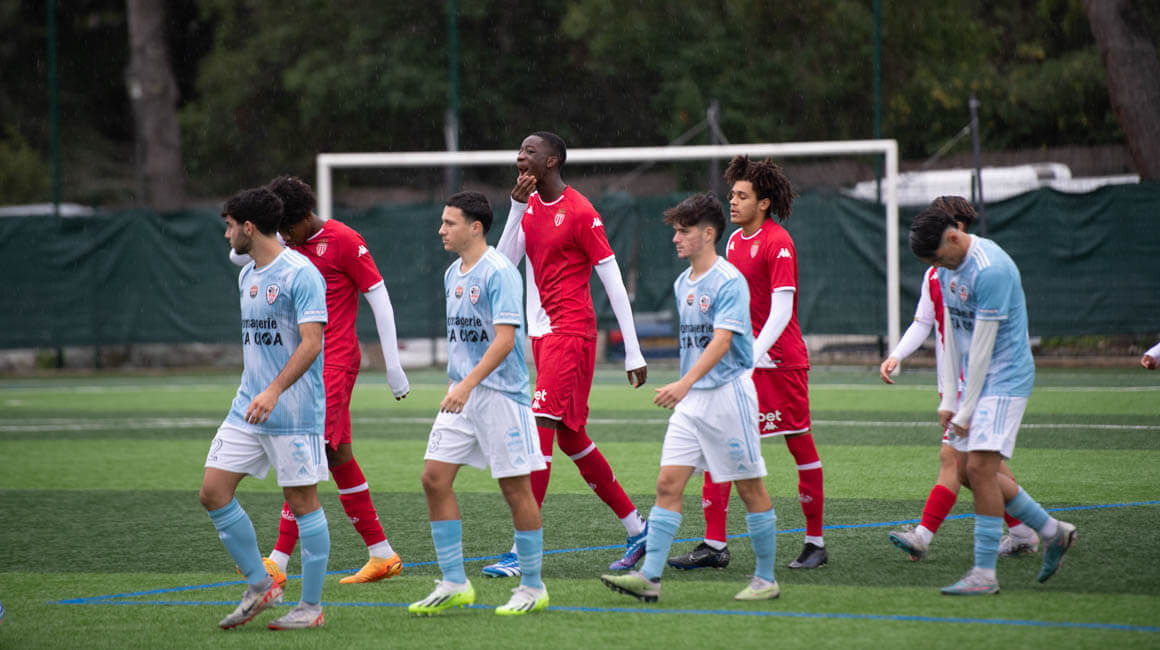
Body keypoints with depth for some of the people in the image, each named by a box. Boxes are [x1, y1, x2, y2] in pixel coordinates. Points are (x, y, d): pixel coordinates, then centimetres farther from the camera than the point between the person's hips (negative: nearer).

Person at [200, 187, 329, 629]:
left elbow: (311, 343, -21)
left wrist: (274, 391, -30)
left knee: (302, 501, -1)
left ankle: (312, 606, 8)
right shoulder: (247, 277, 14)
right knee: (213, 491, 1)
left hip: (294, 412, -9)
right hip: (248, 408, 9)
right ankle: (259, 586, 12)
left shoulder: (300, 274, -13)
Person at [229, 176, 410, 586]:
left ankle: (279, 561, -17)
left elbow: (379, 297, -8)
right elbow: (239, 256, 12)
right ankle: (381, 554, 15)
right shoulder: (294, 244, 12)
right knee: (337, 456, 9)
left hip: (335, 364, -8)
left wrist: (393, 364, -11)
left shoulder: (344, 241, -10)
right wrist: (275, 224, -5)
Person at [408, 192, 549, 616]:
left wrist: (468, 384, -28)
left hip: (500, 393, -8)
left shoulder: (498, 272, -14)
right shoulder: (453, 274, 13)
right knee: (434, 477, 0)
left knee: (515, 486, -2)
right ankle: (454, 584, 5)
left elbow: (505, 338, -21)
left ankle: (532, 588, 9)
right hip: (462, 393, 8)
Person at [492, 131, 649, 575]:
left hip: (571, 331, -9)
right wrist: (517, 205, -7)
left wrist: (634, 352, -13)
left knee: (541, 428, -15)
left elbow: (614, 283, -11)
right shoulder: (530, 206, 13)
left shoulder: (580, 212, -12)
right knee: (570, 437, 12)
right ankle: (637, 530, 22)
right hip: (542, 332, 9)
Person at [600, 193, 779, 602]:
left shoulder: (729, 281, -13)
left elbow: (721, 341, -23)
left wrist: (686, 382, -34)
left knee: (750, 488, 2)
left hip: (729, 393, -8)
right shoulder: (682, 284, 13)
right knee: (668, 483, -3)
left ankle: (766, 580, 11)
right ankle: (649, 577, -8)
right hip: (690, 399, 8)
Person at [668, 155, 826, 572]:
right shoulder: (735, 241, 11)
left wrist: (751, 358, -25)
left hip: (780, 361, -8)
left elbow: (781, 311, -18)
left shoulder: (777, 243, -12)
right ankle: (714, 545, 0)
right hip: (739, 361, 8)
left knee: (800, 444, 2)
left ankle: (815, 543, 12)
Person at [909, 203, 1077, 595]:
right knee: (971, 471, 9)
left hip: (1005, 381, -9)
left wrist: (965, 411, -15)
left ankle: (985, 573, -10)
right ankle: (1053, 533, 24)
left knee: (980, 467, -15)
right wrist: (948, 400, 8)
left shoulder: (990, 270, -22)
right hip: (973, 381, 9)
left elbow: (983, 346, -20)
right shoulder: (948, 268, 7)